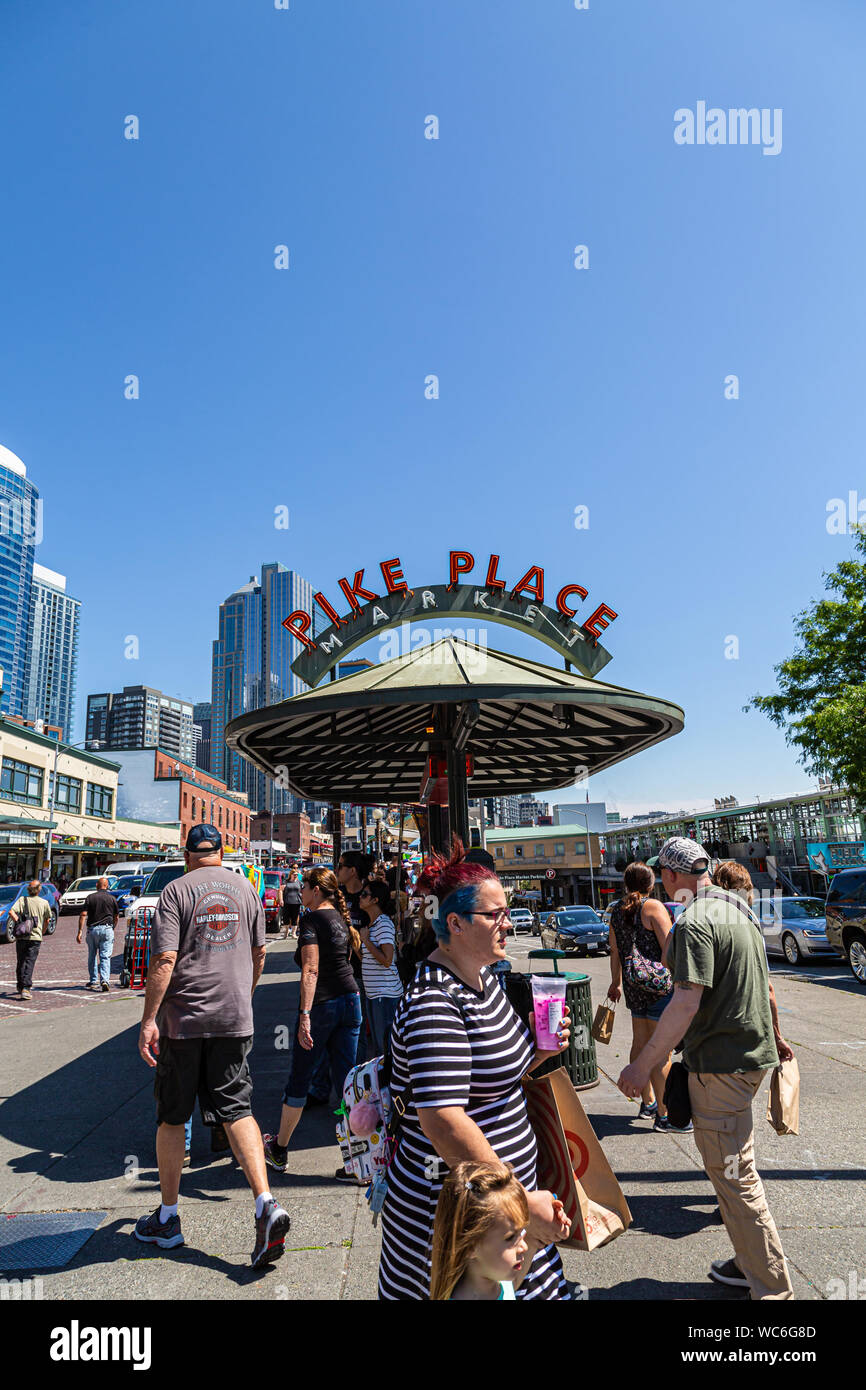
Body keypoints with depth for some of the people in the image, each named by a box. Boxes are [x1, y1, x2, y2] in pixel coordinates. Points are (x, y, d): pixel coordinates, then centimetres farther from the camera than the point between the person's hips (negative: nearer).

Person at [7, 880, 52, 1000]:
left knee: (20, 962, 15)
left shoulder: (22, 899, 1)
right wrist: (42, 932, 25)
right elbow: (47, 920, 11)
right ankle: (26, 988, -11)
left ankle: (20, 986, 28)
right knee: (29, 963, -1)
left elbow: (11, 912, -16)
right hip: (35, 937, -1)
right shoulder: (44, 903, 2)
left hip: (21, 937, 1)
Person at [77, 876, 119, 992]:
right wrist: (113, 928, 25)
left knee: (92, 956, 16)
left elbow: (83, 914, -5)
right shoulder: (112, 898, 4)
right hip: (107, 928, -1)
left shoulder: (90, 897, 3)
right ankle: (104, 980, -16)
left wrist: (80, 932, -4)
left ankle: (93, 981, 22)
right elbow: (116, 917, 9)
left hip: (92, 929, 1)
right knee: (105, 956, -1)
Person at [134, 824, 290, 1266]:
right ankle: (266, 1204, -7)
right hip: (235, 1019, 3)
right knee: (236, 1109, 7)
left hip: (183, 1019, -3)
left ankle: (167, 1218, 26)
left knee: (171, 1117, 13)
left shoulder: (177, 890, -6)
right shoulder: (245, 888, 7)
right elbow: (258, 953, 13)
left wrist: (148, 1020, -9)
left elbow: (164, 959, -14)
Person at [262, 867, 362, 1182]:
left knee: (299, 1078, 12)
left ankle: (279, 1150, 31)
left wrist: (305, 1015, -25)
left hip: (322, 1005, -7)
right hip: (350, 1000, 7)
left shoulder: (311, 920, -12)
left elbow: (311, 970, -21)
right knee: (347, 1080, 9)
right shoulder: (341, 918, 10)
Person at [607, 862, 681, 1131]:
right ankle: (663, 1114, 7)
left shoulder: (617, 909, 9)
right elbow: (669, 949, -18)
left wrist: (616, 982, 25)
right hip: (659, 985, -7)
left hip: (634, 985, 7)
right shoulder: (653, 906, -12)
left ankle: (647, 1103, 31)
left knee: (640, 1043, 17)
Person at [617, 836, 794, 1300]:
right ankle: (752, 1261, 35)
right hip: (754, 1051, 10)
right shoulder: (737, 907, 7)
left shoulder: (694, 923, -22)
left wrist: (642, 1065, -21)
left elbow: (686, 1003, -26)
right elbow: (759, 984, 17)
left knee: (732, 1174, 3)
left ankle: (772, 1285, 14)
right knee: (737, 1165, 22)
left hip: (721, 1062, -10)